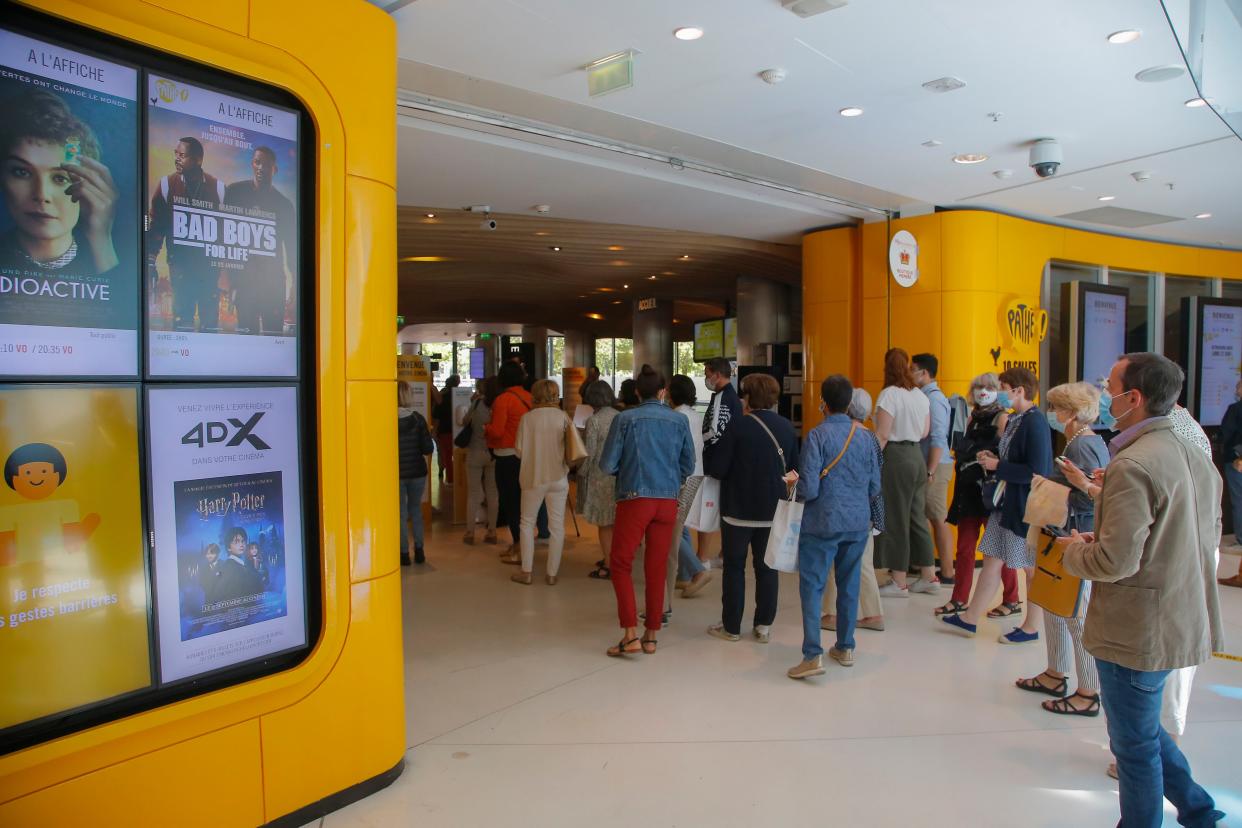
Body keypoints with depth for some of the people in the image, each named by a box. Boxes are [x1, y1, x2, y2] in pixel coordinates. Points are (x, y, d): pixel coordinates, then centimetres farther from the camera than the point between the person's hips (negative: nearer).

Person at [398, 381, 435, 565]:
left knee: (401, 512, 10)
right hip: (417, 472, 1)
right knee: (416, 509, 17)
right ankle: (419, 551, 18)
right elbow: (428, 448, -9)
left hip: (396, 473, -1)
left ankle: (404, 553, 10)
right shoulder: (417, 419, -8)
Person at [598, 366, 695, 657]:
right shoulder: (679, 421, 2)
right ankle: (651, 635, 19)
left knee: (621, 562, 7)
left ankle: (631, 634, -2)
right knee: (657, 567, 11)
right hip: (667, 501, 3)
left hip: (634, 499, -3)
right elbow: (688, 466, 7)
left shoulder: (625, 419, -5)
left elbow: (607, 464, -5)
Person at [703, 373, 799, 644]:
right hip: (773, 509, 4)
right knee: (767, 566, 12)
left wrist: (709, 446, 1)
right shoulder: (786, 427, 1)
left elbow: (716, 469, -15)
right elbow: (793, 467, 11)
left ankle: (731, 626, 15)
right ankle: (764, 626, 16)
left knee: (734, 566, 8)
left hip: (739, 509, -4)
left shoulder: (737, 426, -15)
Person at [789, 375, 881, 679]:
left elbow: (809, 489, -16)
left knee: (812, 587, 0)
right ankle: (845, 648, 27)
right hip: (859, 523, 5)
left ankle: (813, 656, -7)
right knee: (849, 586, 16)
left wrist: (794, 485, 4)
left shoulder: (818, 435, -13)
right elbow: (875, 487, 8)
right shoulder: (865, 436, 2)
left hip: (823, 523, -5)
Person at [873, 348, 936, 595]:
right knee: (917, 517, 14)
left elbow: (882, 435, -17)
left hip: (895, 457, -7)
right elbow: (925, 431, 14)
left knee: (896, 519, 0)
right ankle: (929, 577, 21)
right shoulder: (921, 395, 9)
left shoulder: (889, 394, -12)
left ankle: (899, 583, 6)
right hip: (917, 456, 7)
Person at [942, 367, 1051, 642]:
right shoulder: (1013, 419, 7)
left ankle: (1031, 627, 22)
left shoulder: (1035, 423, -20)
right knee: (992, 559, 13)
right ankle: (971, 618, 22)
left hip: (1027, 506, -9)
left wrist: (998, 466, -18)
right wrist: (993, 459, 1)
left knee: (1033, 568, 7)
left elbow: (1037, 472, -25)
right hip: (1007, 502, 9)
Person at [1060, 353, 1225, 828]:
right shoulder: (1197, 459, 5)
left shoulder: (1132, 466, -24)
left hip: (1139, 632, -9)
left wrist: (1075, 551, -6)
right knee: (1145, 727, 27)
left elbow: (1116, 561, -28)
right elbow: (1209, 538, 16)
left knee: (1135, 743, 9)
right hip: (1185, 623, 9)